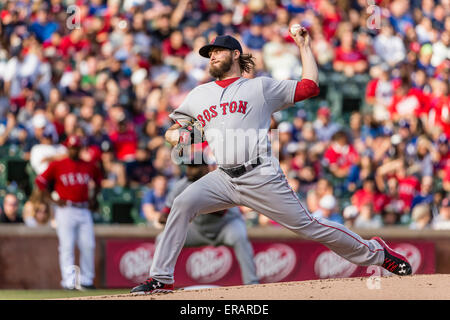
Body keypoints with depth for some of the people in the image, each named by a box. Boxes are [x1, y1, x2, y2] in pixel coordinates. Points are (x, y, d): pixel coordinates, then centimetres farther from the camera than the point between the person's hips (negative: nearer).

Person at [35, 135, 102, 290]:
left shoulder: (89, 167, 10)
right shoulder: (57, 165, 0)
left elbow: (98, 180, 28)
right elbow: (40, 181, 4)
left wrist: (93, 198, 17)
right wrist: (52, 199, -2)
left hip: (84, 210, 4)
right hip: (66, 209, -4)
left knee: (88, 246, -1)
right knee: (67, 246, -7)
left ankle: (86, 280, 7)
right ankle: (69, 281, -9)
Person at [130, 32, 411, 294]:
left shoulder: (261, 87, 7)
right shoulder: (199, 96, 18)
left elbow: (310, 87, 5)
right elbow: (172, 131, 22)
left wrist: (304, 46, 7)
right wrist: (179, 136, -2)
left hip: (261, 177, -4)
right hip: (224, 178, 4)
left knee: (306, 225, -5)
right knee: (183, 204, -19)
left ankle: (374, 252, 11)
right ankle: (162, 278, -15)